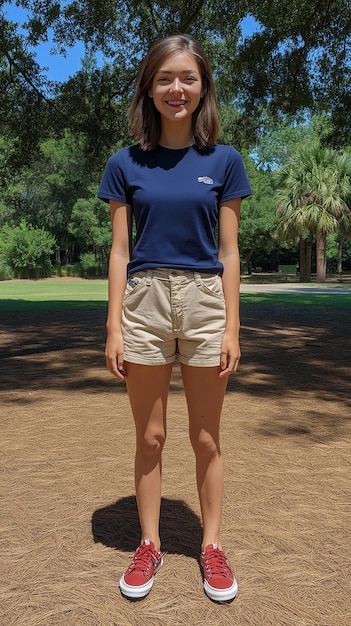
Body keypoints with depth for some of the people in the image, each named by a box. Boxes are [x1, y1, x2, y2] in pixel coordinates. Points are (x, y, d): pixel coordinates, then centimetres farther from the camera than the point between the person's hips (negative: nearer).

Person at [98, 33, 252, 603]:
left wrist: (232, 327, -2)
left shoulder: (223, 161, 4)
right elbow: (119, 250, 3)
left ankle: (212, 546, 28)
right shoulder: (125, 165, 5)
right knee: (150, 438, 10)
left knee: (206, 439, 9)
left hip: (205, 302, 0)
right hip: (144, 302, 1)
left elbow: (228, 251, 2)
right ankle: (149, 546, 28)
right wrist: (114, 328, -2)